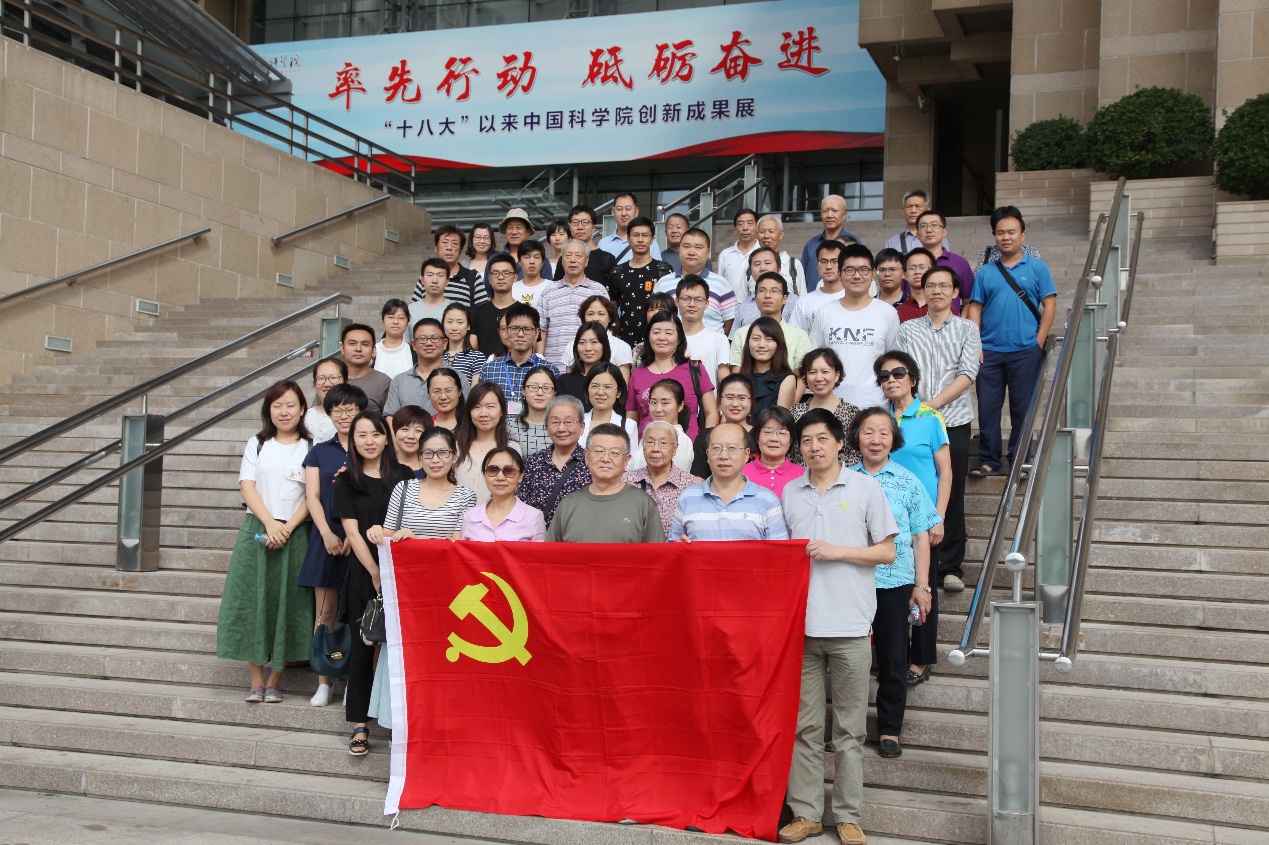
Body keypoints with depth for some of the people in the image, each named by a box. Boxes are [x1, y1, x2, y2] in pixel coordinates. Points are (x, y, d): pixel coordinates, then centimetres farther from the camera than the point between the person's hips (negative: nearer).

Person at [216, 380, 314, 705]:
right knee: (251, 601, -2)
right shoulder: (257, 444, 11)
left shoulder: (311, 448, 5)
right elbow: (247, 486, 1)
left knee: (286, 603, -1)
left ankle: (275, 679, 9)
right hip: (256, 530, 1)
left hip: (294, 534, -1)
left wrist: (288, 527, -14)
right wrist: (269, 522, -13)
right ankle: (256, 680, 7)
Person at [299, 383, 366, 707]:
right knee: (324, 611, 1)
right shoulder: (319, 452, 14)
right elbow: (312, 496, 7)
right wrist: (327, 534, -9)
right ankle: (323, 683, 5)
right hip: (327, 539, 2)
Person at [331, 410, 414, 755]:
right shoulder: (347, 481, 6)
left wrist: (385, 531, -10)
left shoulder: (404, 476, 8)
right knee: (362, 646, 1)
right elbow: (352, 532, -1)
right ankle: (359, 724, 6)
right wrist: (375, 572, -9)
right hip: (364, 572, -1)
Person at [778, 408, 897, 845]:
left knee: (849, 729, 4)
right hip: (800, 624, 3)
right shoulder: (789, 492, 11)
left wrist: (836, 551, -9)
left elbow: (887, 551, 1)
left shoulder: (865, 487, 2)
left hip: (850, 627, -2)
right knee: (804, 725, 6)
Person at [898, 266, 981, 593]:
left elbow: (968, 373, -4)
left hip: (953, 421, -1)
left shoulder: (967, 329, 7)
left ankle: (950, 567, 10)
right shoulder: (907, 330, 11)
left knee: (951, 495, 2)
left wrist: (934, 403, -14)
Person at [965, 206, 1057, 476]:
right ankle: (989, 460, 12)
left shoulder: (1037, 268, 5)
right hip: (989, 351, 2)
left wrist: (1039, 343, -6)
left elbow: (1049, 305, 1)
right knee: (987, 407, 3)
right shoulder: (986, 272, 10)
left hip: (1025, 351, -2)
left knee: (1022, 408, 4)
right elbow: (974, 309, 7)